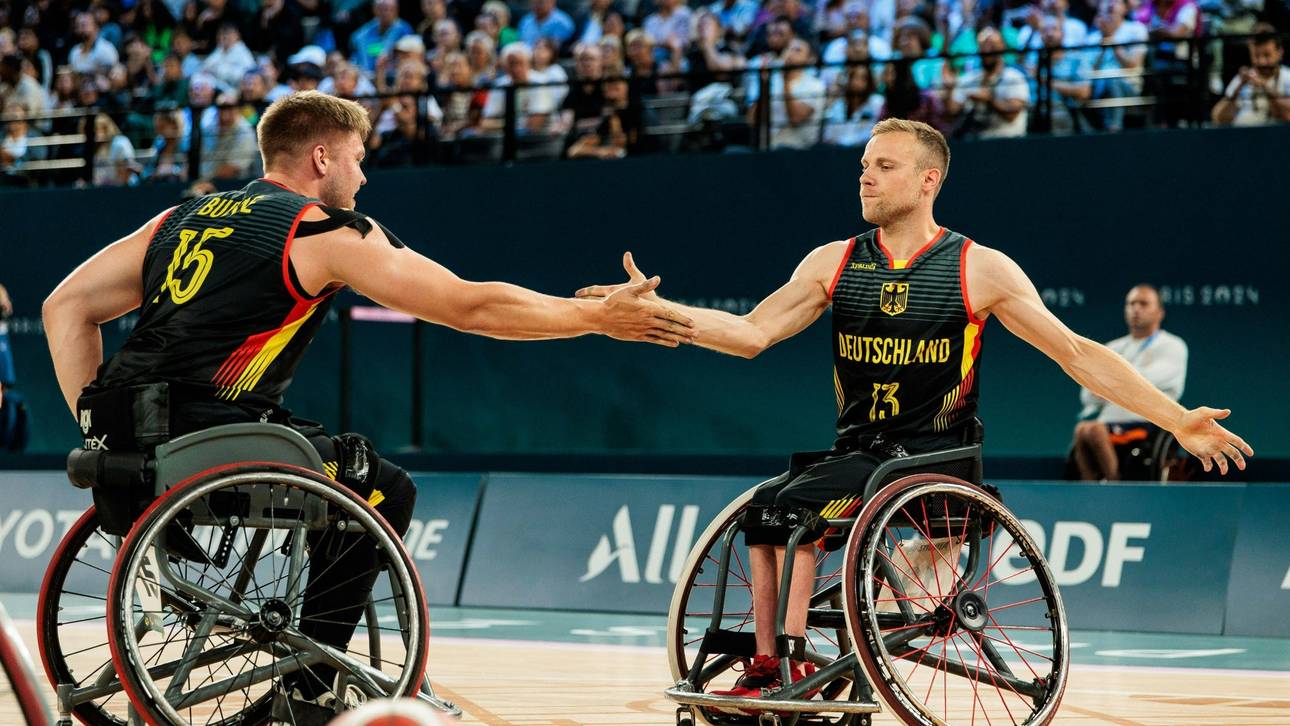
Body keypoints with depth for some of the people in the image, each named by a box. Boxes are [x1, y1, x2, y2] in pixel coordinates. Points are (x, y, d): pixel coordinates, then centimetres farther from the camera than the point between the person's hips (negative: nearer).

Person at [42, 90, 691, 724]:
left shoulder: (182, 217, 21)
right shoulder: (327, 230, 2)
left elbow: (67, 306, 17)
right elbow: (473, 307, 4)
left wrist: (104, 436, 17)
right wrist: (600, 318, 14)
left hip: (124, 453, 7)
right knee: (383, 489, 12)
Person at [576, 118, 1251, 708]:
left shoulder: (980, 269, -2)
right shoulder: (834, 263, 9)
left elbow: (1078, 353, -1)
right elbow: (752, 333, 3)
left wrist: (1179, 421, -6)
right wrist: (655, 308, -10)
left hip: (932, 455, -5)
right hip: (855, 449, 5)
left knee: (792, 502, -24)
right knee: (762, 504, -20)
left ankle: (793, 670, -18)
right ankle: (766, 668, -17)